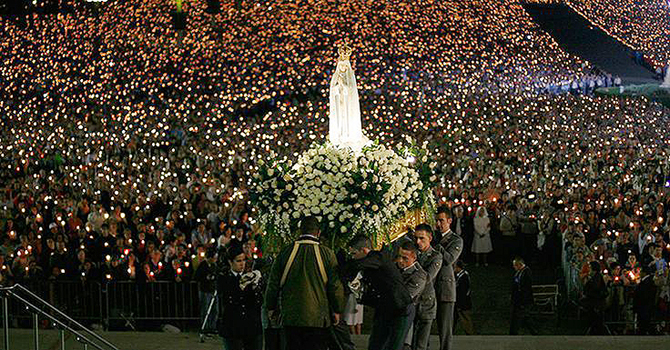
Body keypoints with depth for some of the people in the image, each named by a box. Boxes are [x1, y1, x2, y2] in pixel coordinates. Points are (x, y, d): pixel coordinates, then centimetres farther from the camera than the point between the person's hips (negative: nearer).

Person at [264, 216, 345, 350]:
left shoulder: (285, 252, 1)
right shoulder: (327, 254, -5)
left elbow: (273, 284, 6)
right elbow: (335, 286, -2)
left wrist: (271, 308, 19)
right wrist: (336, 310, 10)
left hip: (290, 317, 2)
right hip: (318, 318, -2)